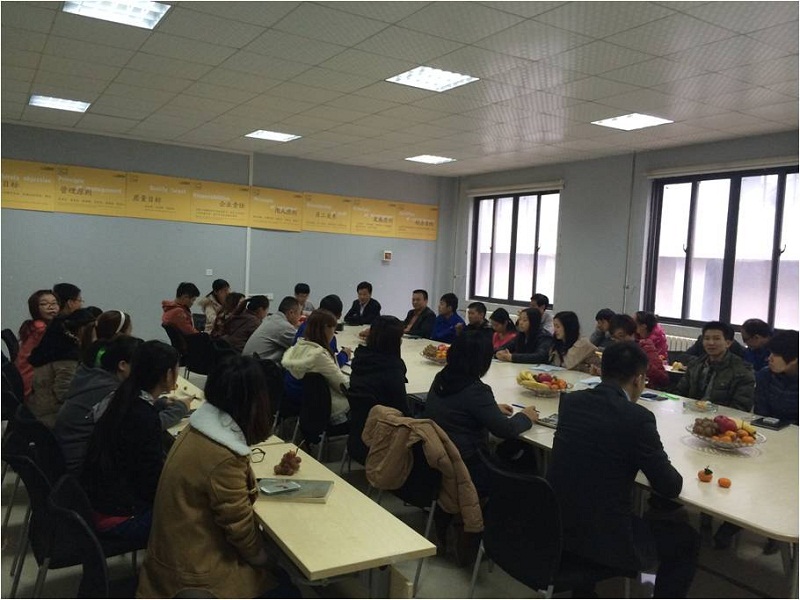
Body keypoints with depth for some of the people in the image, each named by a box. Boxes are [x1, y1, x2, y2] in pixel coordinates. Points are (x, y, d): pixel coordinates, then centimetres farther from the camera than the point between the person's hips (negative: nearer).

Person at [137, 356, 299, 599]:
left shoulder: (199, 428, -3)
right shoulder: (224, 458, -30)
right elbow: (241, 526, -18)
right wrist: (262, 558, 0)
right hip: (195, 573, -8)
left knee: (277, 576, 21)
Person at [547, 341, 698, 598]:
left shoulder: (570, 401, 0)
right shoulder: (638, 418, -18)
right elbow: (671, 487, -9)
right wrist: (654, 467, 11)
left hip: (557, 524, 6)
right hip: (605, 536, -6)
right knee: (686, 539, 18)